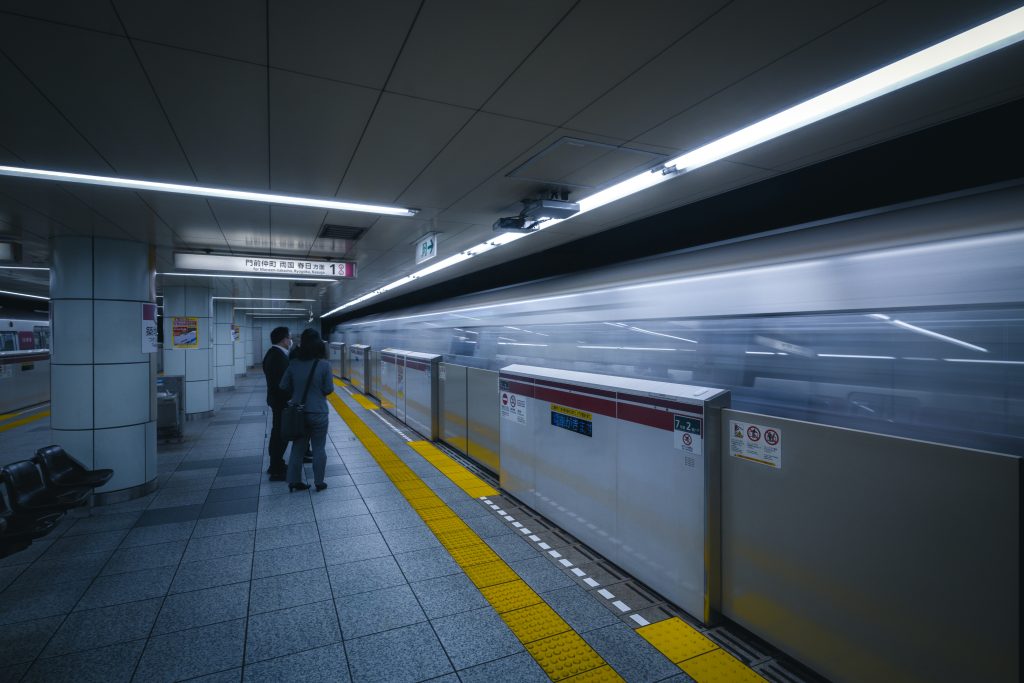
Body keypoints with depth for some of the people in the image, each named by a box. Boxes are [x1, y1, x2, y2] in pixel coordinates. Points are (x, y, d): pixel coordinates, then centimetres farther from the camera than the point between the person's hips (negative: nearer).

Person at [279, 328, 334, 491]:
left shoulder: (294, 363, -5)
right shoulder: (324, 364, -15)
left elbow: (284, 386, 1)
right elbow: (329, 389, -11)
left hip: (298, 412, 3)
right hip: (318, 412, -3)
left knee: (297, 447, 15)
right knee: (318, 448, 9)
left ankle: (294, 481, 22)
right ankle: (319, 482, 17)